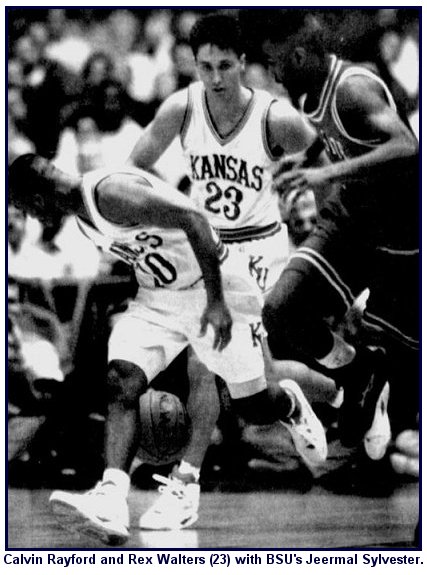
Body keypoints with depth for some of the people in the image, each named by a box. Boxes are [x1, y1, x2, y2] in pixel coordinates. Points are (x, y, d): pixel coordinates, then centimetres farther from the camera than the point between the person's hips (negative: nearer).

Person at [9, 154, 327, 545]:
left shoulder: (112, 193, -28)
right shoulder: (81, 209, 2)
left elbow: (193, 218, -31)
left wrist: (216, 301, -30)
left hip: (211, 291, -8)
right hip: (157, 298, 8)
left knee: (253, 408, 3)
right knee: (121, 385, -17)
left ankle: (291, 407, 42)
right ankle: (111, 504, -31)